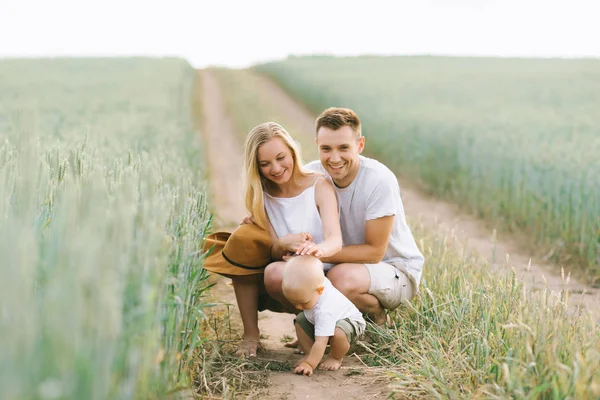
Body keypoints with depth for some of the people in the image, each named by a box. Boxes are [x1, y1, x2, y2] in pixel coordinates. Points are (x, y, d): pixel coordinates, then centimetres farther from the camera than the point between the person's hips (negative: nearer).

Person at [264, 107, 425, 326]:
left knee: (342, 277, -37)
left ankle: (375, 317, -3)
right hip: (344, 264, 5)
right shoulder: (311, 175, -9)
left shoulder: (380, 181, -23)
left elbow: (374, 252, -20)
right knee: (274, 275, -19)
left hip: (396, 269, -4)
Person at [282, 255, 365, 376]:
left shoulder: (324, 311, -46)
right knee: (300, 321, -12)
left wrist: (310, 364, -46)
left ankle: (335, 358, -8)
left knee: (338, 333, -40)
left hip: (349, 321, -8)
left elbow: (320, 342, -46)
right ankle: (309, 354, -3)